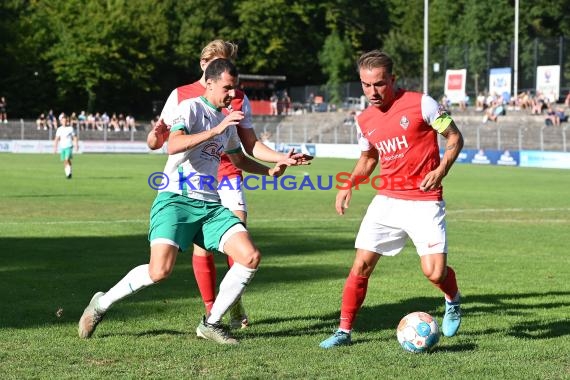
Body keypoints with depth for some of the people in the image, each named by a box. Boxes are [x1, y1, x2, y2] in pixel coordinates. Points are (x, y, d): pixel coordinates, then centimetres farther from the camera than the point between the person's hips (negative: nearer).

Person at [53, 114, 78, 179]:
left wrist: (76, 146, -3)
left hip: (69, 146, -4)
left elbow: (75, 137, 3)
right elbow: (57, 139, 11)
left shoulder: (70, 128, -1)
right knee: (64, 161, 6)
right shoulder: (59, 129, 7)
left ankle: (69, 172, -8)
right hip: (62, 147, 4)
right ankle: (67, 174, 18)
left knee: (67, 159, -19)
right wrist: (55, 147, 5)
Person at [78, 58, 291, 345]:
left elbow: (238, 159, 37)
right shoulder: (191, 108, -4)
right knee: (160, 271, -24)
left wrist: (269, 171, 24)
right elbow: (174, 146, -24)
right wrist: (216, 130, -27)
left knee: (251, 257, -12)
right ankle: (102, 303, 2)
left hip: (210, 206, 7)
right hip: (175, 201, -7)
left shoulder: (227, 120, 20)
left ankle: (211, 324, 2)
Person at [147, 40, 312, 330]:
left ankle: (235, 304, 5)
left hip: (228, 178, 1)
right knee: (202, 246, -4)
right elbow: (155, 142, 5)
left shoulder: (238, 98, 10)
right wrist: (156, 135, -19)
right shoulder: (181, 95, 4)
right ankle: (210, 311, 10)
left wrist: (283, 159, 2)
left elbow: (251, 145, 15)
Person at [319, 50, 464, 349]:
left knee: (434, 272, -12)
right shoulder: (364, 121, 7)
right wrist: (349, 185, 8)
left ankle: (453, 302, 24)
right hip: (387, 200, 4)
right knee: (362, 264, -5)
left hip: (424, 201, -4)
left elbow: (454, 137, -1)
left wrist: (441, 170, -16)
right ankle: (344, 330, 8)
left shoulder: (421, 104, -8)